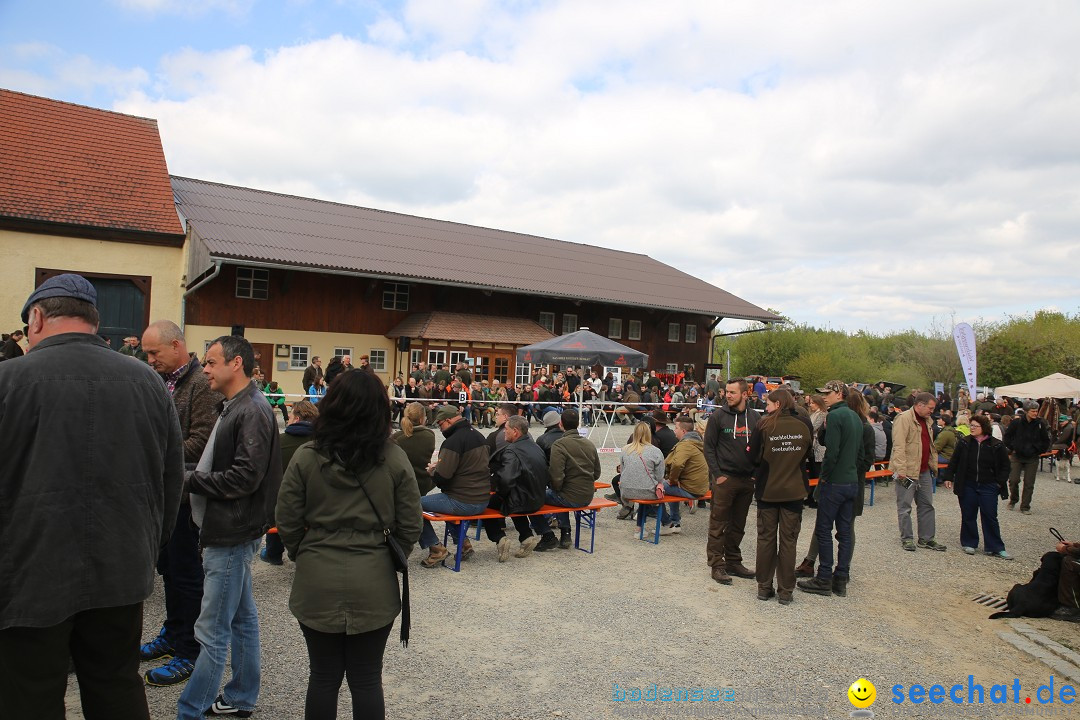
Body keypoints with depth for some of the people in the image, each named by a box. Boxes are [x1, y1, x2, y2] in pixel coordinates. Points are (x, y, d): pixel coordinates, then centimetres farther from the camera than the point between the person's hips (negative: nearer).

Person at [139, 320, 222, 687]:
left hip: (184, 494, -9)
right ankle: (172, 633, 35)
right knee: (168, 566, 19)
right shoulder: (162, 381, 12)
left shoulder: (202, 385, -16)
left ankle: (189, 652, 14)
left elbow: (200, 442, -22)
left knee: (186, 573, 2)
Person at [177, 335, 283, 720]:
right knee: (242, 617, 19)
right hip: (229, 531, 10)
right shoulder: (232, 408, 13)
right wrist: (190, 473, 2)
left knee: (213, 631, 0)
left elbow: (245, 476, -23)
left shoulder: (253, 411, -18)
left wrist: (189, 479, -16)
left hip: (233, 535, -10)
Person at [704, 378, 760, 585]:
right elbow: (709, 448, -4)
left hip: (747, 480, 4)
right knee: (718, 525, 1)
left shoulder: (755, 418, 6)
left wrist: (756, 473, 3)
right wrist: (717, 475, -10)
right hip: (724, 479, -4)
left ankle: (733, 562, 27)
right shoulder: (718, 417, -4)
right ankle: (717, 565, 9)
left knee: (738, 525, 15)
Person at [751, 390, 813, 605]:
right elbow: (808, 455, 6)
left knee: (766, 538, 11)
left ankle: (764, 587, 18)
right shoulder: (805, 425, -6)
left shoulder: (765, 425, -12)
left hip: (767, 490, -1)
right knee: (788, 540, 9)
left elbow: (754, 456, -7)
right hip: (795, 490, 1)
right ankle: (785, 591, 14)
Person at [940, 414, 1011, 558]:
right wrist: (948, 477, 2)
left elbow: (1005, 465, 6)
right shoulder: (964, 443, 0)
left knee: (990, 517, 2)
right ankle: (969, 543, 20)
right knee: (968, 516, 7)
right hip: (967, 486, 1)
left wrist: (1000, 482, -2)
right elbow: (954, 461, 6)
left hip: (988, 487, -1)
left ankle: (995, 547, 11)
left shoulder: (996, 445, -3)